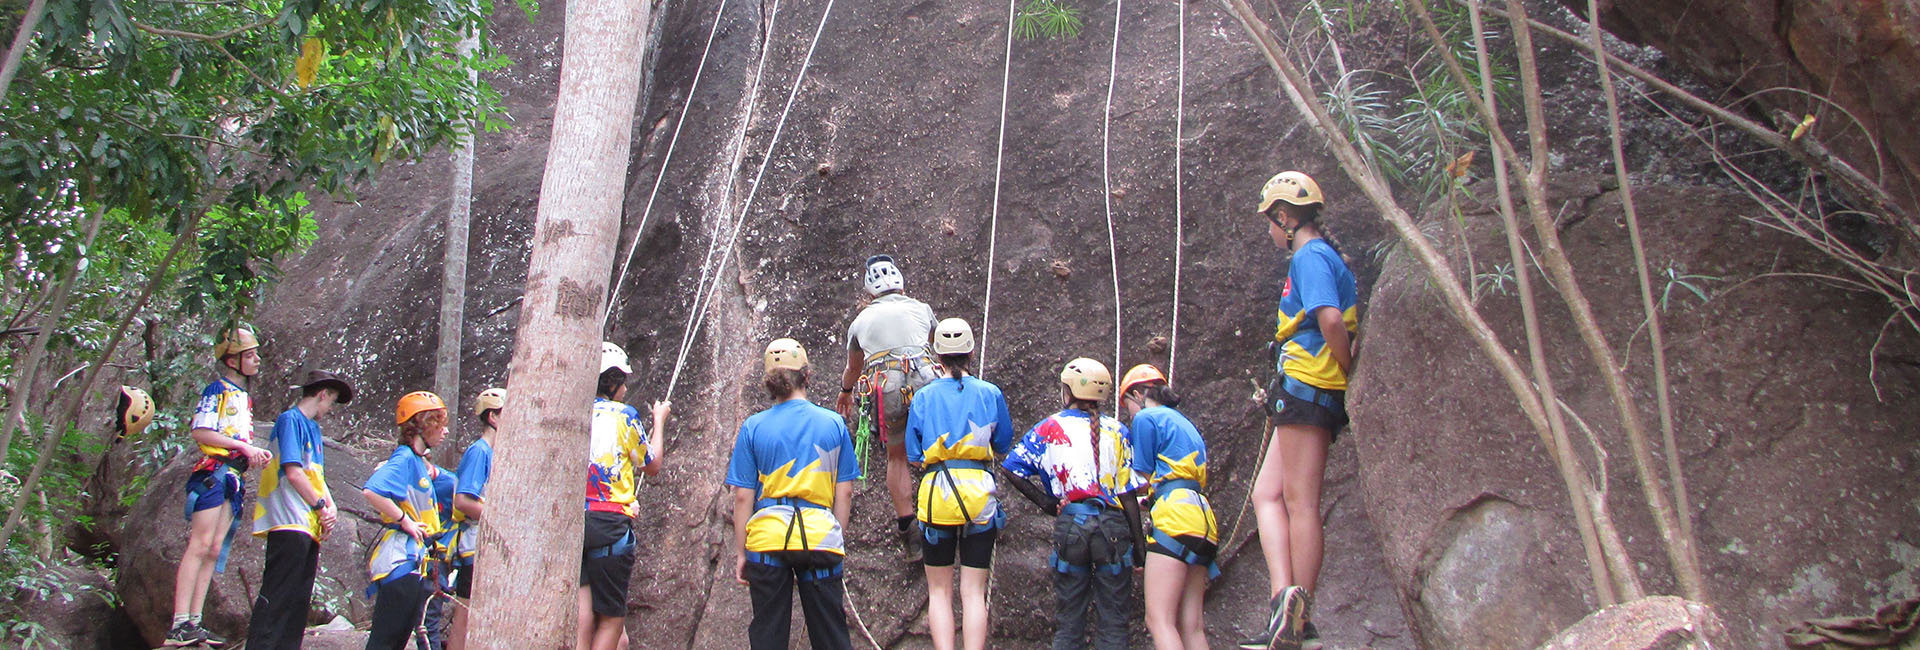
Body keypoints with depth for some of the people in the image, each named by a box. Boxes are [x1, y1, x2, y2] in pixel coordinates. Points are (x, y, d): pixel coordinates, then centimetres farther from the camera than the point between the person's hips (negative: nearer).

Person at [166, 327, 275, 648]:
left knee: (214, 551, 4)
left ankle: (193, 623, 3)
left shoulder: (244, 397, 24)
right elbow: (199, 432, -14)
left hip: (234, 477, 9)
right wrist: (244, 445, -14)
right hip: (213, 472, -9)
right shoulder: (217, 390, -3)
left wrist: (257, 454, 7)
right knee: (200, 546, -14)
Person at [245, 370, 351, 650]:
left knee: (299, 601, 8)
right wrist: (321, 506, -8)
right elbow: (293, 472, -14)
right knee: (276, 597, -14)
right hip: (289, 522, -9)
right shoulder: (290, 420, -4)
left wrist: (331, 507, 2)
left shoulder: (312, 428, 23)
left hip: (309, 526, 10)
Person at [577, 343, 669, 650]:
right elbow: (652, 465, 14)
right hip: (608, 522, -3)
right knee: (610, 621, 6)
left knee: (581, 622, 2)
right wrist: (659, 421, 29)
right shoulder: (622, 415, 1)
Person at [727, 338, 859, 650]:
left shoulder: (753, 427, 0)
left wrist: (740, 553, 6)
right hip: (820, 537, 1)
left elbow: (743, 498, 0)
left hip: (767, 539, -1)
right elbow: (844, 493, 5)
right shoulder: (834, 424, 3)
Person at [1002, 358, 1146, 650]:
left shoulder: (1050, 428, 3)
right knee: (1113, 619, 5)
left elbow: (1013, 469, 0)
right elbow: (1128, 493, 2)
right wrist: (1138, 540, 8)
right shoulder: (1116, 430, 3)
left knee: (1068, 619, 8)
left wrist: (1044, 501, 8)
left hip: (1070, 523, 0)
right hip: (1113, 525, 0)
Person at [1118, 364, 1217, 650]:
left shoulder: (1146, 418, 5)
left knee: (1159, 620, -15)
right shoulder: (1186, 424, 30)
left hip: (1175, 517, -9)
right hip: (1203, 518, 9)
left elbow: (1143, 479, 5)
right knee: (1191, 626, 1)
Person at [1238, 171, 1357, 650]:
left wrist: (1348, 371, -12)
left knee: (1300, 502, -10)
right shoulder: (1327, 257, 22)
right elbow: (1344, 322, 20)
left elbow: (1331, 320, -25)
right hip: (1318, 395, 10)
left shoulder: (1309, 257, -10)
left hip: (1304, 388, -10)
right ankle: (1285, 602, 0)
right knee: (1266, 495, 8)